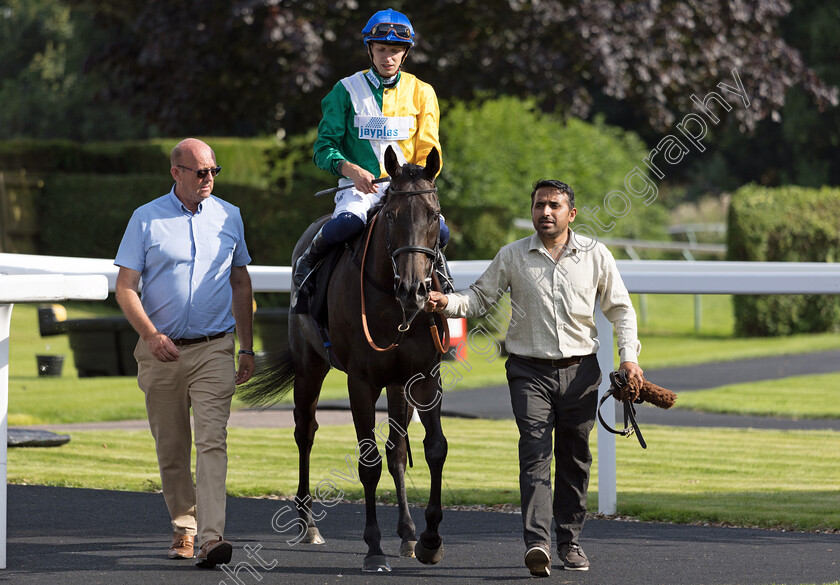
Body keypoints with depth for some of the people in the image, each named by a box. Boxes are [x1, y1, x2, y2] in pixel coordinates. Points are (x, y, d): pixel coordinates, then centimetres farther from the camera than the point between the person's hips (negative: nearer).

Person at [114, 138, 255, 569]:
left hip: (214, 350, 0)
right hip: (161, 351, 0)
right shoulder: (146, 219, 0)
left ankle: (212, 537, -24)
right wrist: (151, 335, -18)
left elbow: (241, 283, 16)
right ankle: (184, 527, 28)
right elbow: (125, 288, -3)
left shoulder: (228, 217, 7)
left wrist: (247, 347, 13)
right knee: (171, 448, 9)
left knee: (212, 441, -14)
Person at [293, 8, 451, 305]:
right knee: (348, 222, -36)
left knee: (438, 230, -28)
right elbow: (324, 147, 2)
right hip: (358, 187, -2)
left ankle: (435, 260, 11)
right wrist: (351, 169, -18)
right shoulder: (347, 90, 4)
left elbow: (428, 152, 9)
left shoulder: (421, 93, 9)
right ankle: (310, 258, -3)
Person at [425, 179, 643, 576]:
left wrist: (629, 357, -1)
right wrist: (448, 303, -12)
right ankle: (537, 542, -24)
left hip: (580, 370, 2)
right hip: (530, 369, -2)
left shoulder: (596, 255, 4)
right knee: (535, 453, -14)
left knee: (575, 457, 9)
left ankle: (569, 540, 22)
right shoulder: (512, 256, 2)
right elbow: (481, 297, 8)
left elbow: (620, 309, 10)